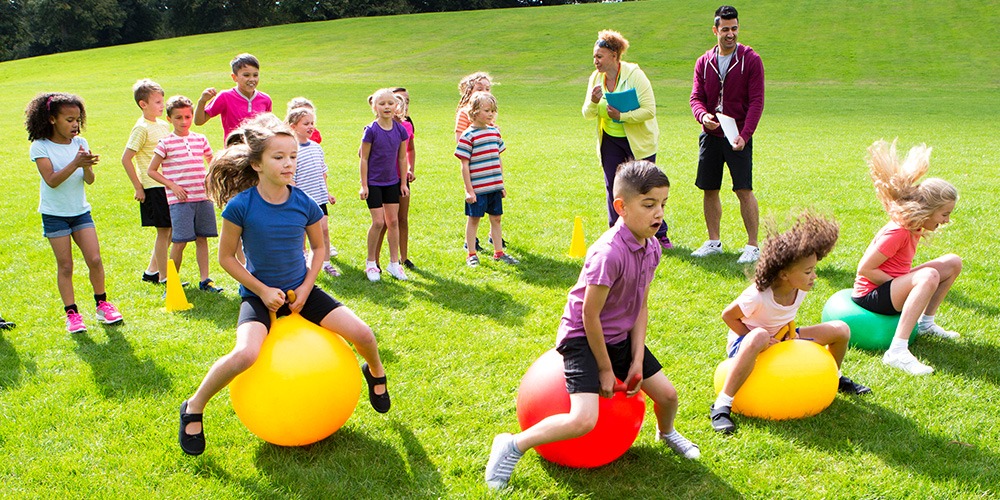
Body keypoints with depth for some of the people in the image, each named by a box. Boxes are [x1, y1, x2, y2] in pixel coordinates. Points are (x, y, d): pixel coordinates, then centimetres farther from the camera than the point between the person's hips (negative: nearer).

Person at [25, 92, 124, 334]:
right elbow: (51, 180, -20)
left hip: (80, 211, 3)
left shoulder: (80, 143, 2)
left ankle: (102, 304, 16)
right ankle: (71, 313, 10)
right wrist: (75, 163, -30)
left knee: (95, 260, -2)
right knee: (65, 265, 1)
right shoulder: (40, 147, -9)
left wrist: (87, 166, -25)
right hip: (54, 214, -3)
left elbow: (89, 180, -4)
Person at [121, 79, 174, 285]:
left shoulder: (163, 125, 12)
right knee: (163, 231, -3)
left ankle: (151, 271, 26)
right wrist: (138, 188, -12)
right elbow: (126, 159, -14)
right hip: (153, 188, -8)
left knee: (170, 231, 12)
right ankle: (163, 277, 8)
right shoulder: (142, 128, -11)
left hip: (168, 186, 8)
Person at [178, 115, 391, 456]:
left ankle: (375, 373, 27)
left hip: (301, 291, 3)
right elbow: (226, 257, -7)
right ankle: (194, 408, -4)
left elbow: (318, 247, 8)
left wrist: (306, 288, -4)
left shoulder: (305, 204, -8)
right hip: (259, 293, -3)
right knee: (245, 354, -31)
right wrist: (262, 290, -13)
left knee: (362, 334, -10)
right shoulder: (240, 206, -17)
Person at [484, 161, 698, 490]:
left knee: (667, 394, 13)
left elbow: (641, 306, 3)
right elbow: (590, 316, -23)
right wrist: (605, 369, -13)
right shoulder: (608, 254, -30)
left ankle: (666, 433, 48)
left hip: (620, 337, 8)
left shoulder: (651, 247, -4)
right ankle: (512, 446, -5)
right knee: (583, 420, -23)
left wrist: (637, 360, -3)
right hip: (582, 337, -8)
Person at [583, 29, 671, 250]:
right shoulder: (596, 78, -1)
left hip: (639, 140, -5)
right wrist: (593, 102, -20)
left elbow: (649, 110, -21)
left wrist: (622, 116, -29)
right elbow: (588, 114, 1)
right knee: (612, 187, 5)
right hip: (610, 140, 5)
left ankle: (660, 234, 15)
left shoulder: (634, 75, -17)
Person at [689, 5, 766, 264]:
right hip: (710, 136, 4)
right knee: (709, 190, 8)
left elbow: (757, 101, -8)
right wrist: (703, 116, -18)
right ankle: (714, 242, 21)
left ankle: (752, 245, 2)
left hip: (738, 138, -4)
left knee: (744, 190, -7)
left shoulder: (751, 60, -3)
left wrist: (745, 135, -19)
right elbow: (696, 97, 6)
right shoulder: (704, 62, 8)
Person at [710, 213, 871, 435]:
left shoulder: (801, 288, -11)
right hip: (744, 343, -7)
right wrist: (759, 339, -23)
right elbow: (728, 315, -20)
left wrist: (790, 330, -8)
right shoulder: (758, 296, -32)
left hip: (781, 338, 7)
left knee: (841, 329, -3)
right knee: (758, 337, -46)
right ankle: (722, 406, -38)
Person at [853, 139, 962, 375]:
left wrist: (907, 285, 3)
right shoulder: (897, 232, -25)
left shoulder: (913, 227, 4)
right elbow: (865, 269, -25)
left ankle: (926, 323, 19)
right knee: (929, 276, -37)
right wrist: (898, 285, -18)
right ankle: (897, 352, -41)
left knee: (953, 262, 10)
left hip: (892, 284, 10)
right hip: (871, 294, -10)